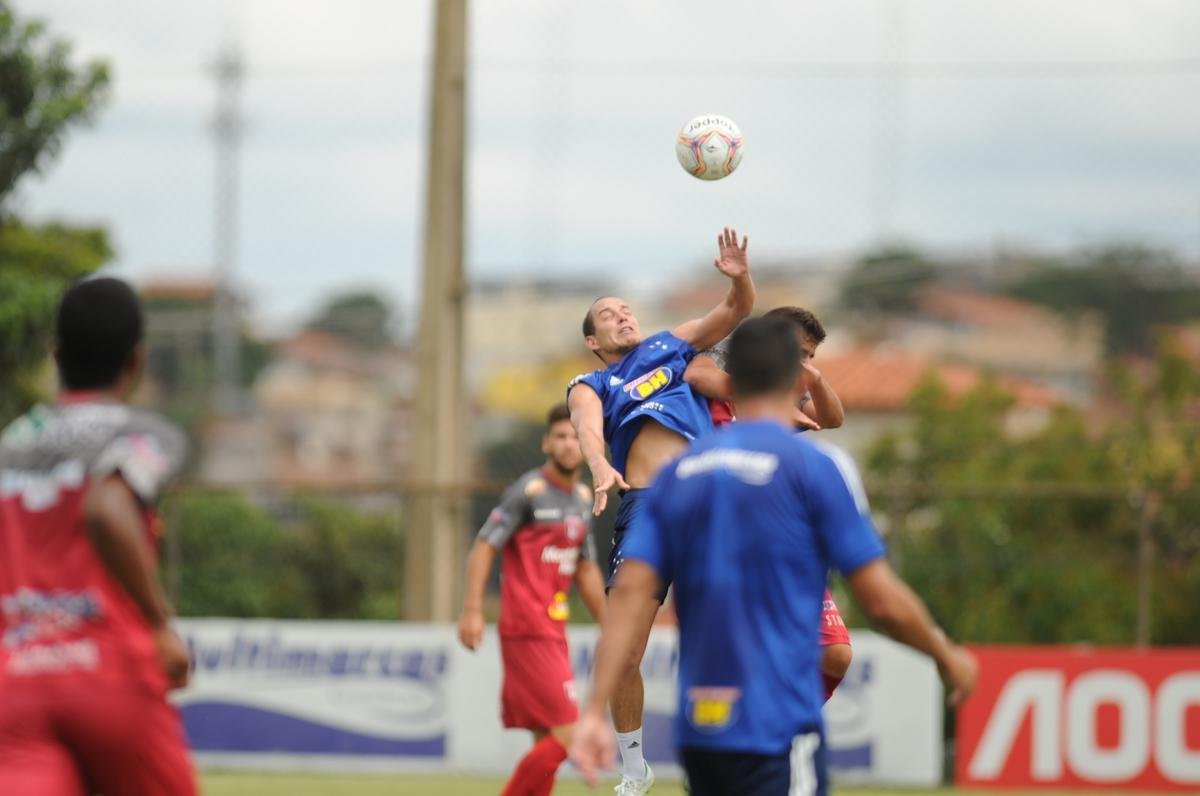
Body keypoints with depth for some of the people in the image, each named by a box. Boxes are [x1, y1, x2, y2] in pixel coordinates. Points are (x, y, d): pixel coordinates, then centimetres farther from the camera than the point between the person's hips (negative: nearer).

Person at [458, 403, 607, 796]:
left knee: (548, 741, 7)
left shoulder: (583, 499, 16)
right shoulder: (528, 491, -8)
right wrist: (472, 611, -20)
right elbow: (484, 547, -11)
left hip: (553, 631, 8)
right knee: (566, 735, -14)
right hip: (528, 631, -8)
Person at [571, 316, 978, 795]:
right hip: (779, 732, -6)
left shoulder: (678, 474, 9)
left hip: (697, 732, 6)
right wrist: (947, 656, 12)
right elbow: (883, 602, -6)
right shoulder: (808, 467, -6)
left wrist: (595, 710, -2)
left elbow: (628, 593, 0)